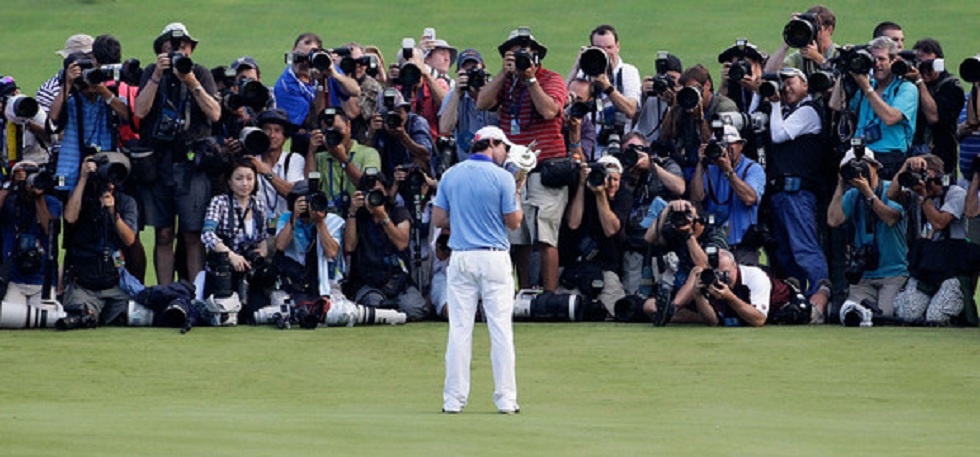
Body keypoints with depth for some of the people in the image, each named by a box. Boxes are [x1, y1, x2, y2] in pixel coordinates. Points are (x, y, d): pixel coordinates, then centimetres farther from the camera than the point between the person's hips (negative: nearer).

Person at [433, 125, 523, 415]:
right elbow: (514, 222, -2)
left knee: (459, 329, 4)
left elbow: (438, 219, 7)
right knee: (501, 329, 0)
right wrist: (517, 194, 14)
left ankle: (454, 399, 2)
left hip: (460, 258, 3)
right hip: (494, 259, -3)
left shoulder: (451, 176, 5)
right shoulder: (502, 178, -6)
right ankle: (505, 399, 0)